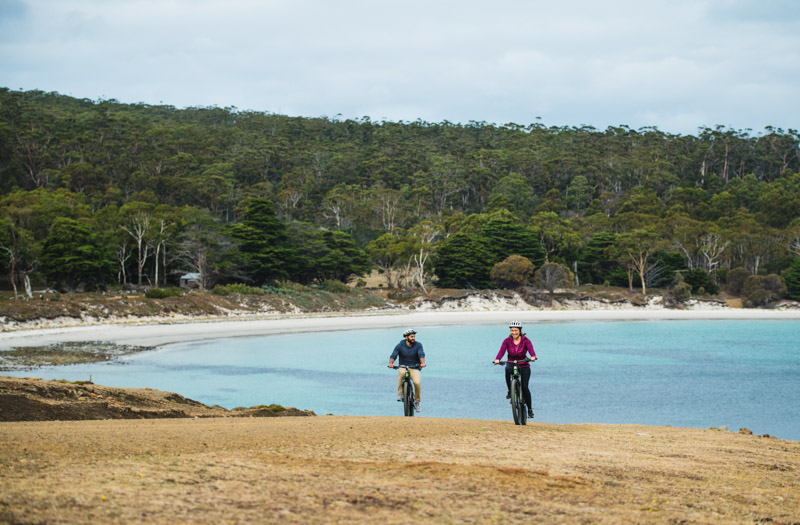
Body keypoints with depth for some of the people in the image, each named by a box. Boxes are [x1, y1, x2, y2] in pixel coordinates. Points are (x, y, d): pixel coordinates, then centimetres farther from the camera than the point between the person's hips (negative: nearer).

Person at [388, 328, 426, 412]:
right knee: (401, 373, -37)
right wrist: (391, 363, -36)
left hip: (415, 368, 1)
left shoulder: (418, 345, -2)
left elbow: (421, 354, -18)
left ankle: (417, 402, 0)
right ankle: (400, 394, -24)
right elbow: (393, 355, -14)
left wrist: (422, 362, -39)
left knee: (417, 382, -24)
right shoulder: (400, 345, -3)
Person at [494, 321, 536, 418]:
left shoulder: (525, 340, -7)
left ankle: (530, 409, 2)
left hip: (523, 366, 0)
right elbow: (502, 350, -20)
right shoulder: (507, 341, -4)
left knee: (524, 386, -14)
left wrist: (533, 356, -48)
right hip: (511, 364, 1)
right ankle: (510, 391, -19)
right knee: (508, 370, -37)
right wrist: (497, 359, -40)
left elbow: (530, 349, -25)